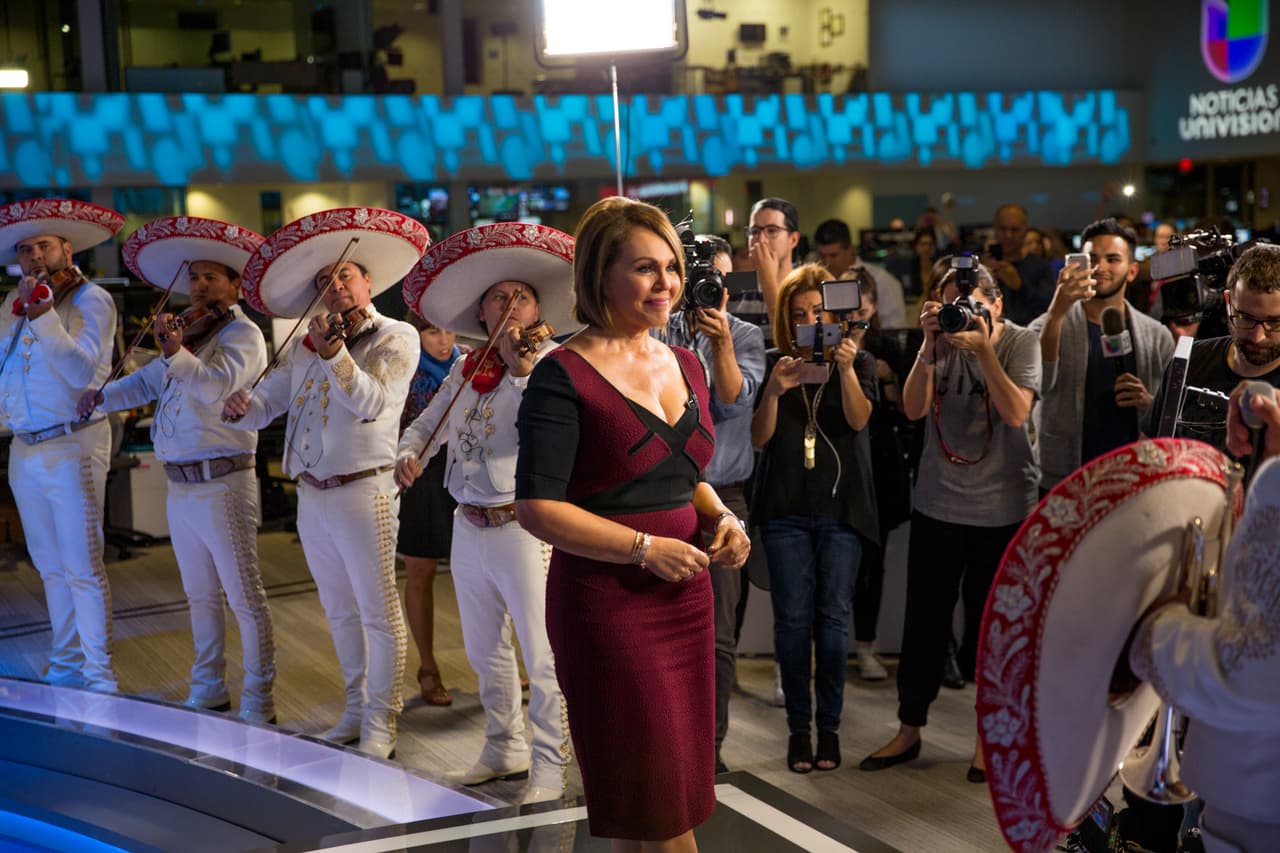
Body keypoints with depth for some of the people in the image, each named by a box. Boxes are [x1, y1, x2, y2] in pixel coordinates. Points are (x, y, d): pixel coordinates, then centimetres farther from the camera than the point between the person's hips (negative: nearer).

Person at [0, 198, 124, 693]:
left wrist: (45, 317, -21)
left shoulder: (91, 300, -6)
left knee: (82, 568, -8)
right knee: (50, 567, 14)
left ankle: (99, 677, -3)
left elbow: (83, 372, -18)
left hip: (71, 447, -7)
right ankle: (66, 666, 24)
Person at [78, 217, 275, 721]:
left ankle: (258, 703, 4)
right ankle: (207, 692, 29)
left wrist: (177, 354, -42)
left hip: (221, 484, -9)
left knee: (244, 596, -3)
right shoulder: (189, 331, 14)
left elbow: (216, 386, -27)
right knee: (200, 596, 17)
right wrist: (104, 398, 6)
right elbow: (149, 381, 22)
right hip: (179, 485, 9)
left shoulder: (242, 334, -10)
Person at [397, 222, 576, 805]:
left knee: (543, 658, -4)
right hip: (468, 527, 7)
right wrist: (408, 454, -4)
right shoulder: (466, 370, 11)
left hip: (523, 527, -7)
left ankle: (549, 765, 9)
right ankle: (505, 748, 33)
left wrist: (523, 372, -34)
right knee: (485, 653, 18)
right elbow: (427, 424, 16)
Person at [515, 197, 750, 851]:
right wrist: (647, 548, -19)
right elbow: (537, 508, -16)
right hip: (608, 604, -7)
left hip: (687, 598, 7)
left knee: (681, 792, 15)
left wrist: (721, 519, 2)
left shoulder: (684, 363, 10)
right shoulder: (564, 375, -11)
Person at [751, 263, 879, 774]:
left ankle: (829, 726, 10)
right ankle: (798, 727, 8)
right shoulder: (775, 365, 6)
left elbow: (858, 418, -11)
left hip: (841, 507, 0)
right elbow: (759, 439, -1)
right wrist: (774, 390, -18)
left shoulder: (859, 361, 6)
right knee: (792, 618, -1)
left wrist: (845, 369, -27)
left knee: (833, 617, 1)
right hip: (786, 508, 1)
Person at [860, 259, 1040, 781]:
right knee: (923, 621, 9)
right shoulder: (942, 340, 2)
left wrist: (983, 348, -23)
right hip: (937, 504, 2)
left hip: (1002, 508, -2)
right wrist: (930, 345, -18)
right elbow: (914, 409, -8)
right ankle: (909, 730, 22)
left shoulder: (1020, 342, -4)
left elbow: (1017, 412, -18)